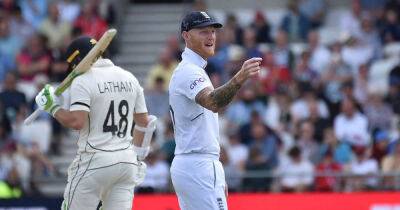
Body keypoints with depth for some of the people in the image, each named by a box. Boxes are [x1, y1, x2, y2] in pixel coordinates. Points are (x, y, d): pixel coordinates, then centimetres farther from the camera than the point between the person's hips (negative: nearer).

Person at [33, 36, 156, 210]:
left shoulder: (82, 81, -9)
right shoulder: (129, 78, 12)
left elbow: (77, 122, -20)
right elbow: (143, 121, 16)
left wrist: (53, 108, -5)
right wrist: (137, 155, 24)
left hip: (95, 162, -6)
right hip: (126, 161, 6)